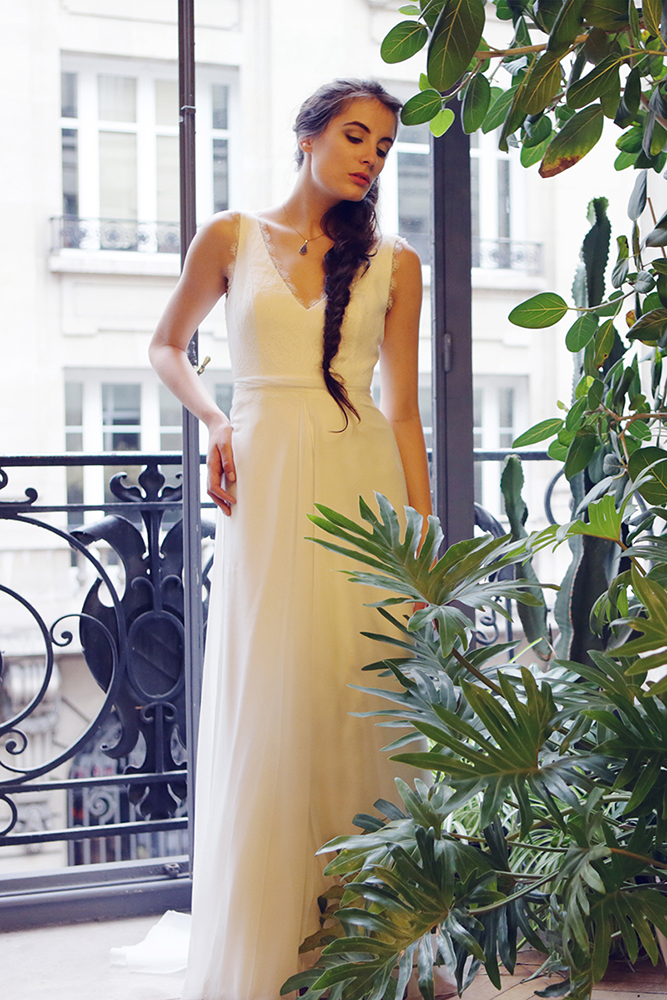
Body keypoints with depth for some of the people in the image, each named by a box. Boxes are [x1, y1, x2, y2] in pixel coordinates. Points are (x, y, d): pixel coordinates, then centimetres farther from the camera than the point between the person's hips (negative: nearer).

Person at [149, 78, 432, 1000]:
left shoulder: (394, 264, 9)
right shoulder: (232, 238, 9)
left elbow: (405, 411, 7)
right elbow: (167, 346, 21)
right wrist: (215, 421, 3)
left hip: (364, 486, 1)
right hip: (268, 487, 0)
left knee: (361, 701, 0)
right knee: (270, 706, 0)